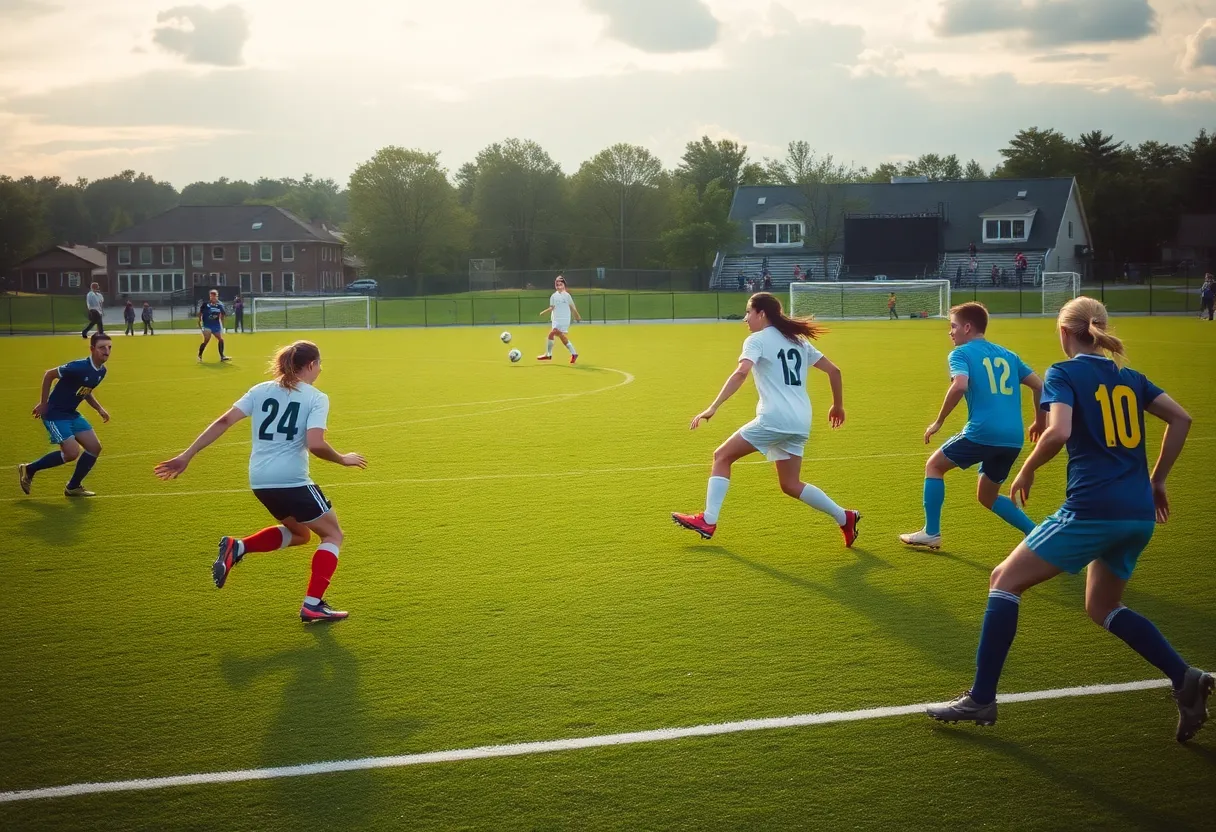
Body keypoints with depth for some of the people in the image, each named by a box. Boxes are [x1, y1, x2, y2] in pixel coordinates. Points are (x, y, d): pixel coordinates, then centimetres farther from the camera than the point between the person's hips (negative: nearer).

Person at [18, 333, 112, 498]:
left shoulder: (101, 371, 1)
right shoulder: (78, 367, -26)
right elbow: (48, 375, -15)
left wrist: (100, 409, 5)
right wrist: (43, 403, -11)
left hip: (72, 414, 9)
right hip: (55, 414, -9)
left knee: (95, 447, 1)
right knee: (72, 452, -16)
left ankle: (73, 487, 17)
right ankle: (29, 469, 5)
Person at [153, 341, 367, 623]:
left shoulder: (261, 390, 11)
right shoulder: (316, 398, -4)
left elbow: (223, 422, 3)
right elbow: (315, 444, -18)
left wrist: (186, 456, 3)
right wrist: (343, 459, 0)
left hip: (260, 481, 7)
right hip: (292, 481, -6)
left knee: (299, 533, 28)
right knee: (332, 534, 13)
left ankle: (237, 547, 9)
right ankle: (312, 605, 4)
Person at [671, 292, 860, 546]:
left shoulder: (757, 340, -1)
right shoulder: (798, 341, 20)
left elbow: (741, 372, -19)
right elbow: (834, 371, 18)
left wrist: (713, 407, -26)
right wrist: (838, 406, 30)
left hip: (774, 418, -7)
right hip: (800, 423, 7)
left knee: (722, 456, 5)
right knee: (790, 485, 16)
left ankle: (708, 520, -3)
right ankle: (844, 518, 8)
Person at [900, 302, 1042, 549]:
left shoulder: (961, 353, 2)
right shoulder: (1007, 355, 21)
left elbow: (960, 385, -18)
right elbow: (1039, 386, 18)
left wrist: (939, 421, -9)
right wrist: (1040, 422, 29)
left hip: (982, 433, -6)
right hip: (1013, 439, 7)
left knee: (934, 465, 17)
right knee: (987, 497, 24)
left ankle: (931, 533, 13)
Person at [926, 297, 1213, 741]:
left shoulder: (1064, 373, -3)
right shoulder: (1129, 376, 16)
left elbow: (1058, 433, -19)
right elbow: (1180, 418, 12)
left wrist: (1027, 470, -2)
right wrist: (1157, 480, 18)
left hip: (1092, 508, -7)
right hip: (1140, 515, 7)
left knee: (1005, 580, 6)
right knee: (1102, 608, 25)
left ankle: (981, 699, 5)